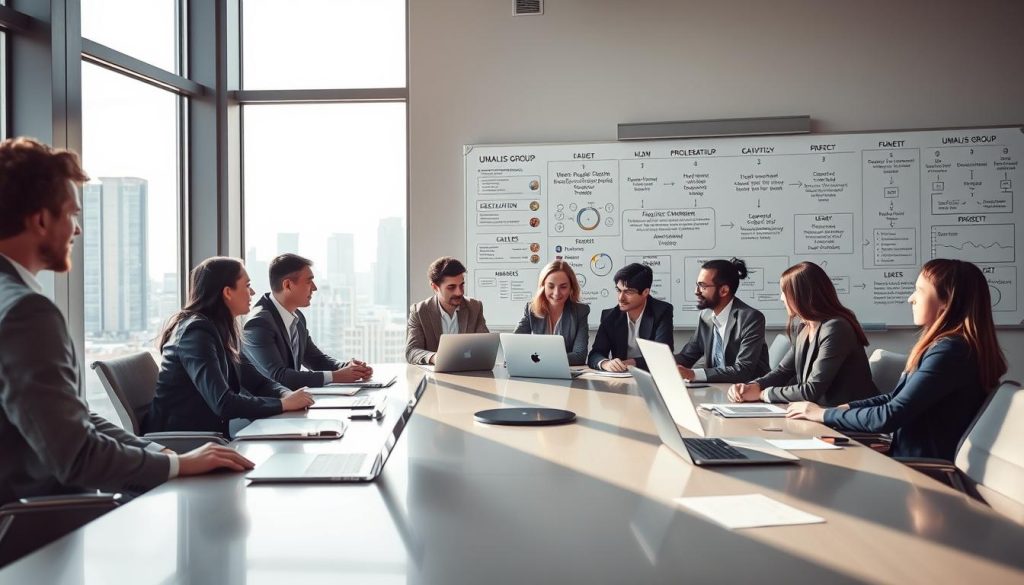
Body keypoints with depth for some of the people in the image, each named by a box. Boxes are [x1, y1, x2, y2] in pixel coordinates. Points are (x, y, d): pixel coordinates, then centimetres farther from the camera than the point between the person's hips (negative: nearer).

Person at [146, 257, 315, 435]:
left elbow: (256, 380, 8)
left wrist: (287, 395, -12)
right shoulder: (197, 331, -18)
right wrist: (284, 404, -20)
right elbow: (223, 402, -27)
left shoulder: (219, 329, 8)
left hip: (204, 433, 8)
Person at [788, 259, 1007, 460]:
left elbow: (890, 417, -21)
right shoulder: (945, 345, 11)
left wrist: (824, 414, -10)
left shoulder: (949, 351, -20)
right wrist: (844, 408, 2)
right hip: (916, 461, 8)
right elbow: (897, 400, 15)